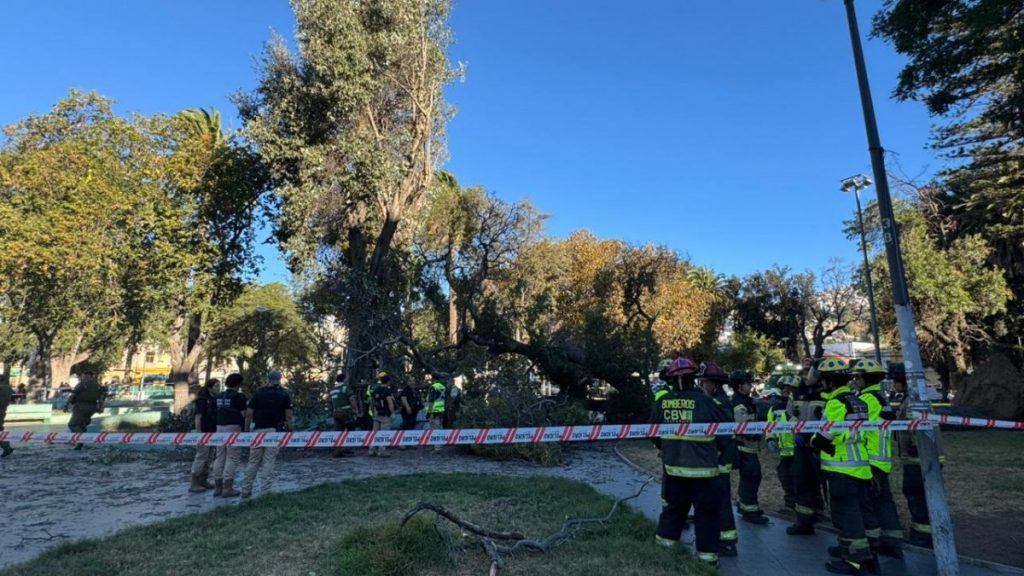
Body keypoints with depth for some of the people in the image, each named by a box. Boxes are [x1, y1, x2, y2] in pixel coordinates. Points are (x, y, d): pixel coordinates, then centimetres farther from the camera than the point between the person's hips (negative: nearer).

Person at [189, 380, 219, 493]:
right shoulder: (202, 400, -11)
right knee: (201, 457, -4)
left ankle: (203, 481, 22)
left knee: (209, 458, 13)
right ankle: (194, 484, 2)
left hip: (213, 433, 8)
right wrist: (199, 433, -20)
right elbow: (198, 417, -15)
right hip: (204, 433, -8)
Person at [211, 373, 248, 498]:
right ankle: (227, 488, -2)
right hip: (233, 427, -7)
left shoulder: (219, 396, 11)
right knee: (232, 458, -3)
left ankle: (218, 487, 15)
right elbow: (244, 414, -9)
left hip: (220, 427, 7)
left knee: (220, 457, 11)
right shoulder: (239, 396, -9)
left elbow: (218, 411, 18)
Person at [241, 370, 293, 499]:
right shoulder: (284, 394, 3)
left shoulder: (258, 393, 5)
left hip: (258, 430, 2)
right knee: (268, 462, 1)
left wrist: (246, 430, 10)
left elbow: (249, 414, 1)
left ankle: (246, 491, 17)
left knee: (253, 462, 12)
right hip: (275, 431, -1)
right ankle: (265, 492, -1)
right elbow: (288, 416, -1)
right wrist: (289, 430, 8)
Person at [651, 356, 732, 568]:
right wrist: (727, 450, 16)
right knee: (706, 510, 11)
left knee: (674, 505, 20)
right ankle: (707, 553, 18)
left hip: (673, 466, 4)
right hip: (702, 467, -3)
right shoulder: (704, 401, -14)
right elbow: (723, 431, -4)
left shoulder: (662, 402, -5)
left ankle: (664, 540, 30)